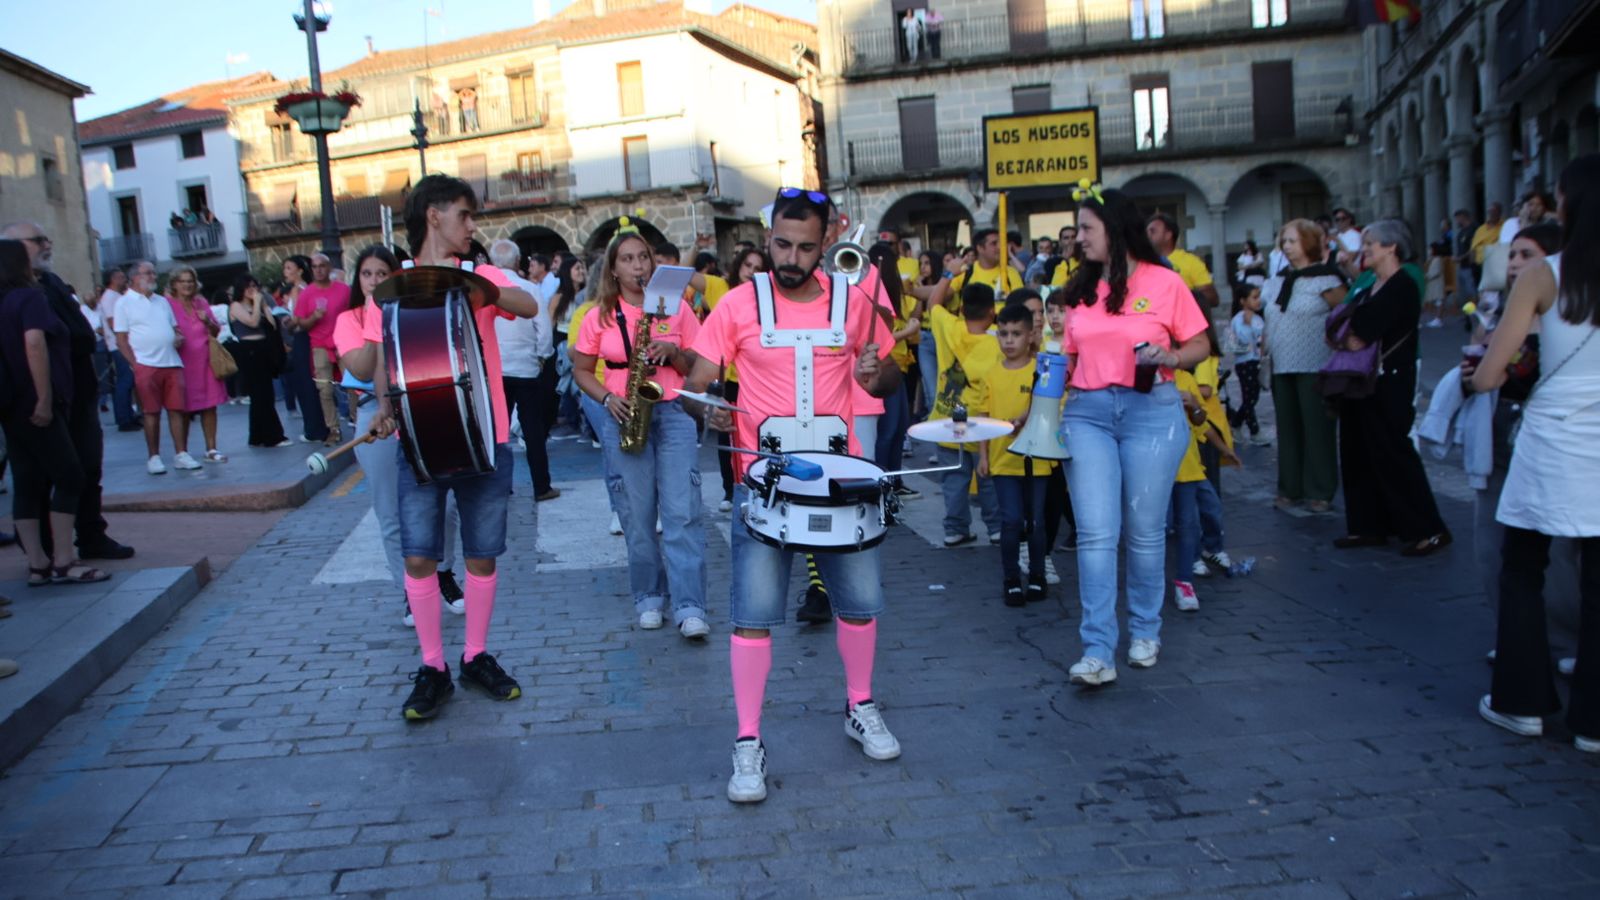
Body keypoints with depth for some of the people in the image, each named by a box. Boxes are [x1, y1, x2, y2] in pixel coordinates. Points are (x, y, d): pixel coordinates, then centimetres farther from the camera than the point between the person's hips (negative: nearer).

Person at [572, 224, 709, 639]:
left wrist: (674, 352, -13)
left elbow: (698, 367, 8)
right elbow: (581, 371, 10)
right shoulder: (601, 315, 6)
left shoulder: (676, 307, 5)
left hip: (673, 414, -1)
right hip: (624, 417, 1)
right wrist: (608, 398, -7)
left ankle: (689, 608, -9)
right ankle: (649, 598, 19)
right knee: (637, 517, 4)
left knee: (682, 513, -9)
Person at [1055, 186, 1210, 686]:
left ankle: (1145, 632, 28)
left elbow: (1200, 346, 4)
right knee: (1095, 532, -5)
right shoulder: (1082, 289, 12)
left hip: (1151, 411, -3)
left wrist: (1170, 357, -16)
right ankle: (1097, 652, -4)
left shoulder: (1164, 283, -1)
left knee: (1145, 530, 6)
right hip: (1087, 413, 3)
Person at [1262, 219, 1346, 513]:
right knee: (1288, 430, 10)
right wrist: (1267, 345, 13)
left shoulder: (1325, 279, -8)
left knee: (1317, 430, -1)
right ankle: (1290, 489, 18)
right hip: (1282, 367, 6)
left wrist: (1331, 341, -11)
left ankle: (1320, 493, 8)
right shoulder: (1279, 280, 13)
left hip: (1313, 367, -6)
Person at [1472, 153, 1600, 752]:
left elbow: (1486, 377, -9)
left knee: (1523, 574, 13)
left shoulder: (1543, 277, -7)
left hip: (1552, 445, -2)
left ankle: (1522, 701, 19)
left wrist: (1499, 369, 13)